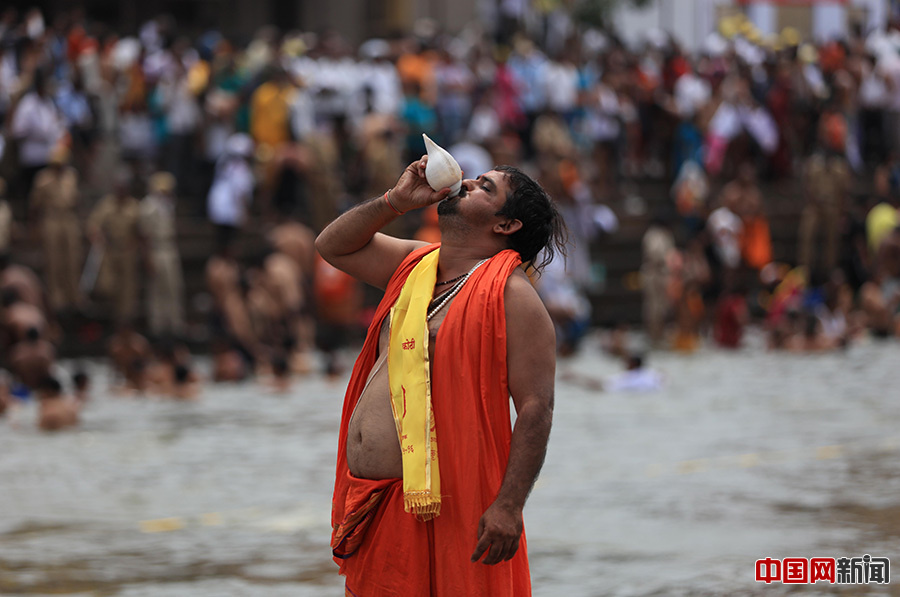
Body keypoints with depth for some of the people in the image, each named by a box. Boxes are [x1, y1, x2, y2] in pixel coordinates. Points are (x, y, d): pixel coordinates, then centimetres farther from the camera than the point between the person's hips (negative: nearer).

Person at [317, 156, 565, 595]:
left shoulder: (512, 295, -7)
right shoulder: (414, 265, 17)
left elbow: (536, 408, -13)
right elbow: (332, 245, 28)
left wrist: (508, 507, -21)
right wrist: (394, 202, 11)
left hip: (440, 506, -7)